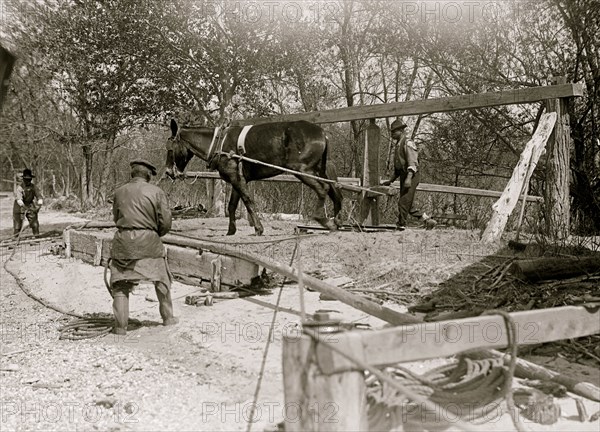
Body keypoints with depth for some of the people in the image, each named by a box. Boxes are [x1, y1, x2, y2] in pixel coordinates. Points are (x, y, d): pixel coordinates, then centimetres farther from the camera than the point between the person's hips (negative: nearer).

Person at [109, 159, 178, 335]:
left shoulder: (119, 192, 6)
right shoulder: (157, 192, -1)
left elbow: (116, 217, 13)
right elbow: (166, 222, -4)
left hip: (123, 241, 1)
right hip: (149, 241, -1)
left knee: (120, 285, 10)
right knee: (162, 279, 18)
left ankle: (120, 326, 6)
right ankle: (168, 317, 28)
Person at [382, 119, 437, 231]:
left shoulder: (408, 143, -9)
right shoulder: (398, 145, 21)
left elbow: (413, 163, -19)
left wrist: (409, 178, -31)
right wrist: (391, 181, 25)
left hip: (411, 176, -10)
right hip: (404, 177, 10)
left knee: (403, 202, -13)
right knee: (408, 206, 8)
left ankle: (401, 226, -7)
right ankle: (429, 221, 14)